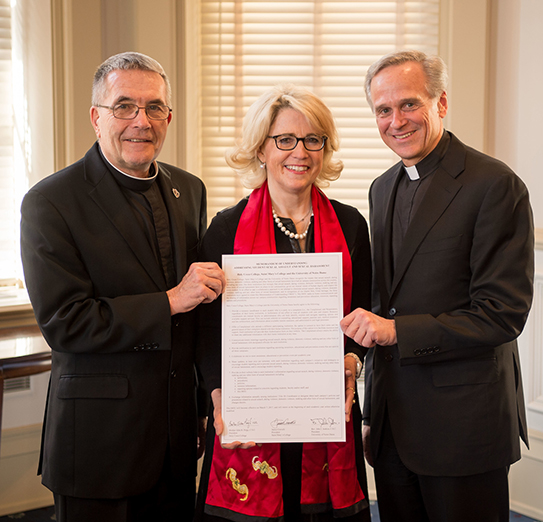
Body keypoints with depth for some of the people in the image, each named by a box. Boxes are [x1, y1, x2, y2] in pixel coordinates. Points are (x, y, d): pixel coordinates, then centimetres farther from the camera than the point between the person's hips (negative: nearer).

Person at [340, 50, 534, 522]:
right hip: (393, 425, 6)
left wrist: (397, 330, -21)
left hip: (463, 426, -6)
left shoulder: (496, 185, -12)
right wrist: (372, 414, 15)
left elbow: (503, 314, -16)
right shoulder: (383, 188, 11)